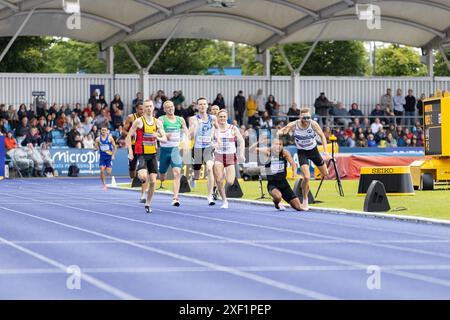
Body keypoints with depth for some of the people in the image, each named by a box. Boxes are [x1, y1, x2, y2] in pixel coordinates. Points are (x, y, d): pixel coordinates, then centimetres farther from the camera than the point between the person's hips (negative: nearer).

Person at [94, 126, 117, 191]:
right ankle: (104, 184, 2)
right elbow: (96, 148, 5)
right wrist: (96, 147, -18)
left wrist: (113, 155, -5)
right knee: (102, 171, -11)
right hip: (102, 157, 1)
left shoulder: (110, 138, -4)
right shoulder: (98, 139, 0)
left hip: (109, 157, -1)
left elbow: (114, 147, 2)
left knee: (108, 172, -4)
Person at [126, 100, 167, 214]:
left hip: (153, 154, 4)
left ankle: (148, 204, 15)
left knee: (153, 182, 1)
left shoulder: (158, 122, 7)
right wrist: (130, 152, -14)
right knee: (143, 176, -27)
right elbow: (128, 137, -4)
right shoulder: (139, 121, -5)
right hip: (142, 154, -4)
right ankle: (139, 174, 9)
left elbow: (165, 139, 9)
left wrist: (158, 138, -14)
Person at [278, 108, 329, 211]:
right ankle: (305, 201, -2)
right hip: (302, 152, -2)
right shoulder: (294, 125, -20)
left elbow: (322, 136, -10)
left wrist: (325, 151, -19)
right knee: (306, 177, -19)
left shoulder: (313, 124, -19)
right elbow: (281, 131, -13)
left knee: (325, 174, 15)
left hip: (313, 150, 2)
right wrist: (280, 132, -40)